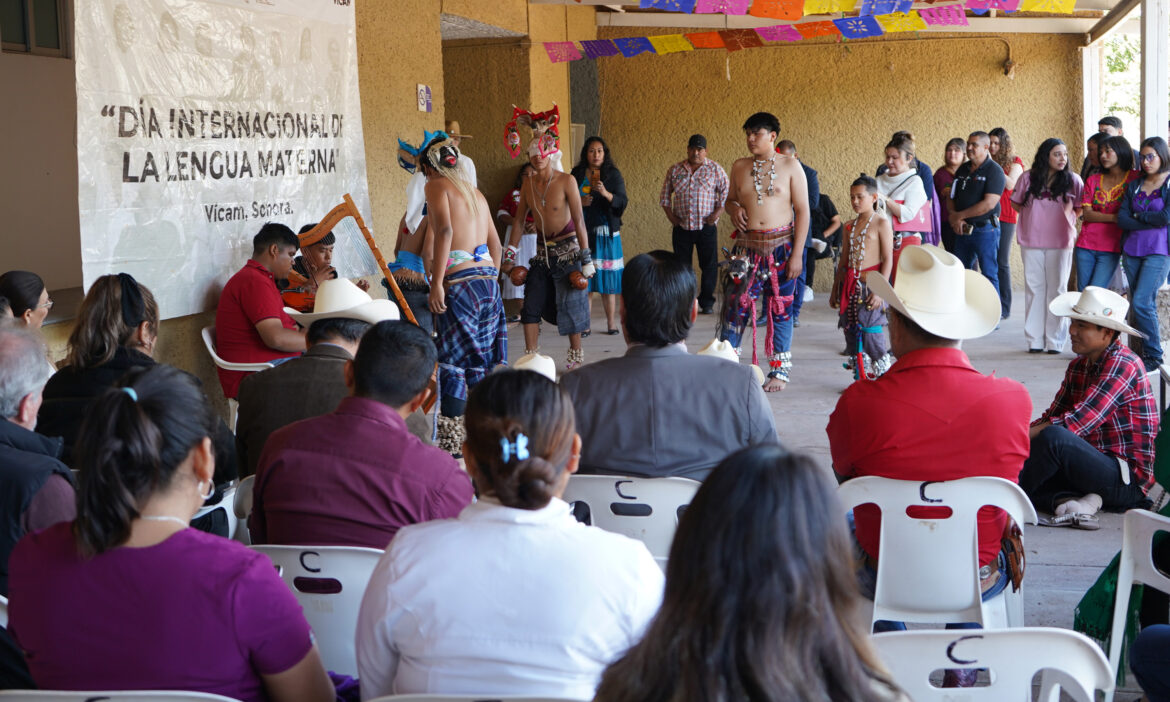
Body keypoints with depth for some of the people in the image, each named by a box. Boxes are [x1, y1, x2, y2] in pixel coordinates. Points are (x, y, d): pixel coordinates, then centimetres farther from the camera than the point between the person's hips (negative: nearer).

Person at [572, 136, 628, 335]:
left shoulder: (613, 174, 4)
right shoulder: (577, 175, 8)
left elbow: (622, 202, -5)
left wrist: (606, 193, -22)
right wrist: (579, 203, -9)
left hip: (606, 231, -1)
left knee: (607, 280, -2)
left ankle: (611, 323, 3)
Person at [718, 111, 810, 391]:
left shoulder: (790, 166, -2)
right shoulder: (739, 167, 8)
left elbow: (802, 211, -4)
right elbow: (731, 199, 22)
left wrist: (797, 254, -10)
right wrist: (734, 209, -5)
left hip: (780, 246, -2)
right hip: (747, 247, 3)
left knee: (780, 306, 3)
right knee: (736, 302, -3)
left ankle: (780, 371, 12)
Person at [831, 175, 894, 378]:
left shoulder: (881, 223, -5)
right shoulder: (850, 226, 14)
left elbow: (888, 260, -10)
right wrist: (835, 289, 19)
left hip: (870, 283, -6)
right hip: (850, 285, 6)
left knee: (872, 334, -11)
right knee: (851, 332, 7)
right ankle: (860, 377, 16)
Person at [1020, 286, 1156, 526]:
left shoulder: (1123, 365, -15)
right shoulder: (1079, 365, 12)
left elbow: (1075, 424, -23)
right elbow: (1052, 416, 11)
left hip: (1127, 479, -9)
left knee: (1054, 437, -32)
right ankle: (1072, 500, -20)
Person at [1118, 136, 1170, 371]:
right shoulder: (1134, 186, 13)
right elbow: (1122, 218, 1)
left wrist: (1139, 216, -2)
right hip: (1132, 250, 5)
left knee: (1142, 302, -14)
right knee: (1145, 306, 7)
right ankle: (1143, 353, 13)